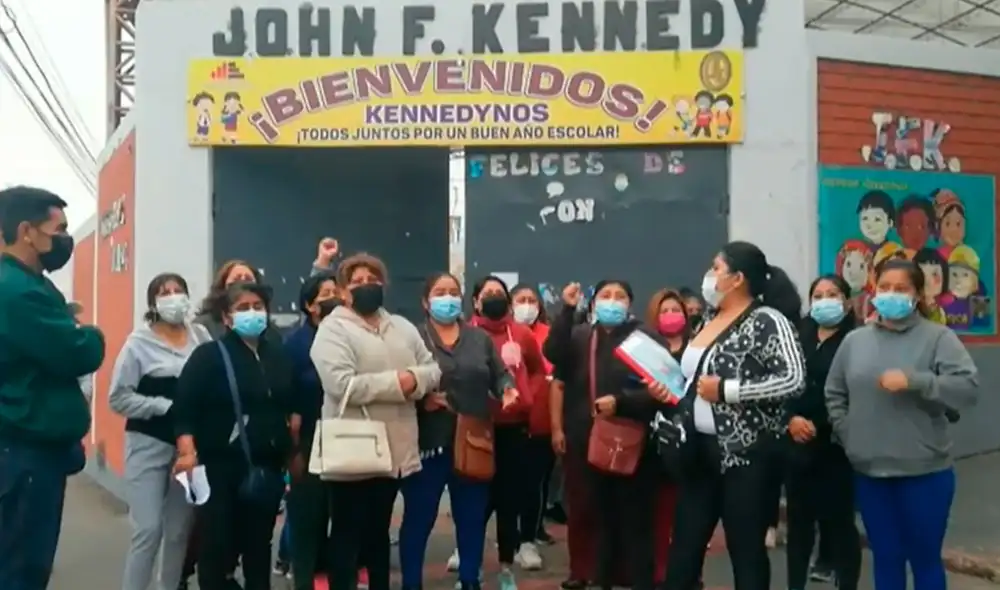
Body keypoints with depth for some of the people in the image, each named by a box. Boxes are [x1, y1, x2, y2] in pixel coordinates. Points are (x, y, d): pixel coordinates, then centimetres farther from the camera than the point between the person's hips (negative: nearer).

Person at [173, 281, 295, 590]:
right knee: (217, 545, -1)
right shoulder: (209, 355, -4)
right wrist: (187, 452, -23)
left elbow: (291, 408, 18)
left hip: (267, 468, 5)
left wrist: (292, 453, 13)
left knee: (259, 544, 13)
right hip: (221, 467, -5)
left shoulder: (279, 358, 12)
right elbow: (185, 408, -12)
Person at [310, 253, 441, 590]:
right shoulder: (333, 330, -8)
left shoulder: (402, 327, 13)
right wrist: (396, 382, -18)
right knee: (347, 536, 4)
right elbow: (342, 385, -22)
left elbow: (432, 370, 8)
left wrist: (414, 379, -14)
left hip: (394, 449, 6)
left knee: (379, 532, 20)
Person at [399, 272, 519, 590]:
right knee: (418, 518, 4)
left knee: (472, 517, 14)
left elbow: (499, 374, 12)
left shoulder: (480, 338, 12)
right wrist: (420, 399, -22)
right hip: (428, 442, -4)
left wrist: (507, 388, -8)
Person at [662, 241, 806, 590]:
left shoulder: (767, 321, -12)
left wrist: (726, 390, -21)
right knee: (685, 544, 12)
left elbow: (793, 380, -23)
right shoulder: (710, 322, 12)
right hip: (700, 450, 8)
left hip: (745, 452, -8)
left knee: (746, 549, 3)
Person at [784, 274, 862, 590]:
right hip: (798, 444, 4)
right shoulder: (798, 338, 9)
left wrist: (819, 425, -13)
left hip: (836, 446, -4)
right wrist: (791, 418, -12)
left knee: (839, 521, 4)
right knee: (799, 520, 12)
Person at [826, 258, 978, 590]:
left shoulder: (938, 337, -5)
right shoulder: (855, 341, 7)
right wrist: (847, 434, 2)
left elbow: (968, 387, -16)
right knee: (885, 558, 15)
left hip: (924, 472, -3)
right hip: (869, 472, 3)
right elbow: (834, 394, 13)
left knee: (925, 558, 11)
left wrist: (914, 380, -26)